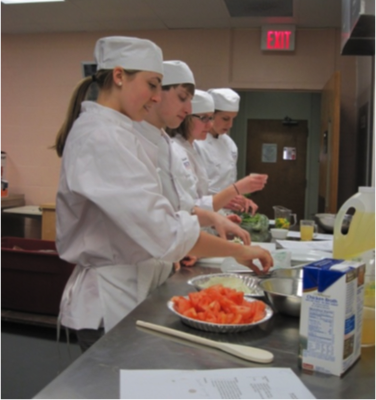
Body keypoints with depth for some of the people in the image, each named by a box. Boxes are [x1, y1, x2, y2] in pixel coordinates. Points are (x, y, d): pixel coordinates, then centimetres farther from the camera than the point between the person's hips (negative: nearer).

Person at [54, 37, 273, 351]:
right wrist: (238, 250, -18)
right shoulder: (101, 138, -22)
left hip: (128, 288, 9)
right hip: (111, 300, -9)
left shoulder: (110, 131, 9)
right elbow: (162, 229, -28)